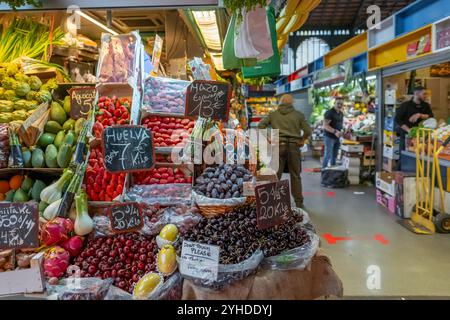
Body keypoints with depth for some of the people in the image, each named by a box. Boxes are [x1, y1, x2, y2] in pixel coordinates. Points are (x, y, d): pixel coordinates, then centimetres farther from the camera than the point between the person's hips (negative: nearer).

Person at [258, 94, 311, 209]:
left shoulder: (273, 114, 8)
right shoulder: (298, 115, 4)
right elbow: (308, 130, -4)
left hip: (278, 146, 1)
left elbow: (260, 125, -1)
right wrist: (302, 140, 10)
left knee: (276, 175, 8)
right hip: (293, 146, -1)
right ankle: (299, 203, 12)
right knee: (295, 176, 7)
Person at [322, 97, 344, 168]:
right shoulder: (329, 113, -14)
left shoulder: (341, 113, 12)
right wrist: (335, 131, -31)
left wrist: (340, 132, 7)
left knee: (334, 155, 14)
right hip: (329, 137, -8)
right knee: (328, 155, -7)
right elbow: (325, 125, -21)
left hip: (337, 137, 8)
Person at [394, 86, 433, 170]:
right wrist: (408, 130, -18)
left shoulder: (426, 106, 9)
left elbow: (431, 117, -1)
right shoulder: (406, 105, -5)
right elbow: (397, 119, -10)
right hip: (406, 134, -3)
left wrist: (420, 115, -19)